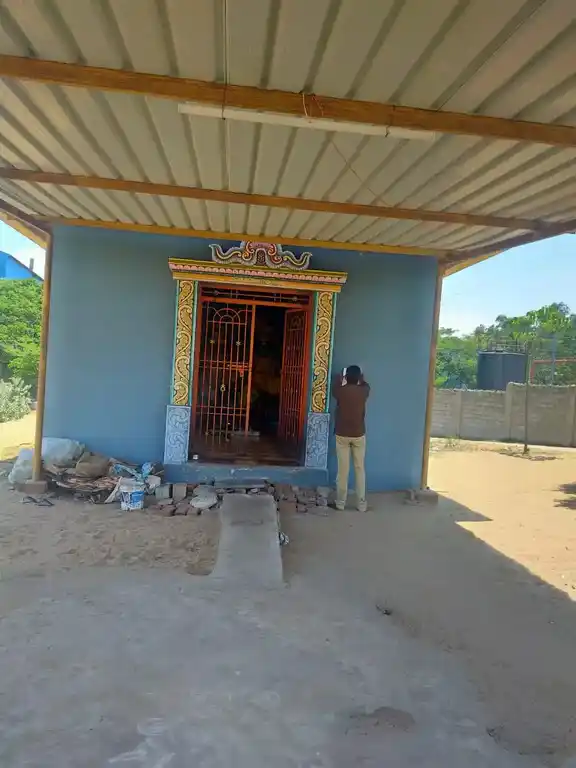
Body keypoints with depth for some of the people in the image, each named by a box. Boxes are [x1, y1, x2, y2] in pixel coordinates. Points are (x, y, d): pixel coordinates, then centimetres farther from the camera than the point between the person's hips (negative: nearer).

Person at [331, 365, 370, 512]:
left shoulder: (340, 391, -10)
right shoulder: (363, 391, -7)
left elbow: (334, 387, 15)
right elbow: (365, 385, 19)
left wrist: (340, 376, 31)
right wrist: (360, 377, 35)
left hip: (341, 435, -1)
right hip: (359, 435, 1)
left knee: (343, 469, 6)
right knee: (359, 469, 9)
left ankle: (340, 502, 14)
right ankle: (361, 504, 12)